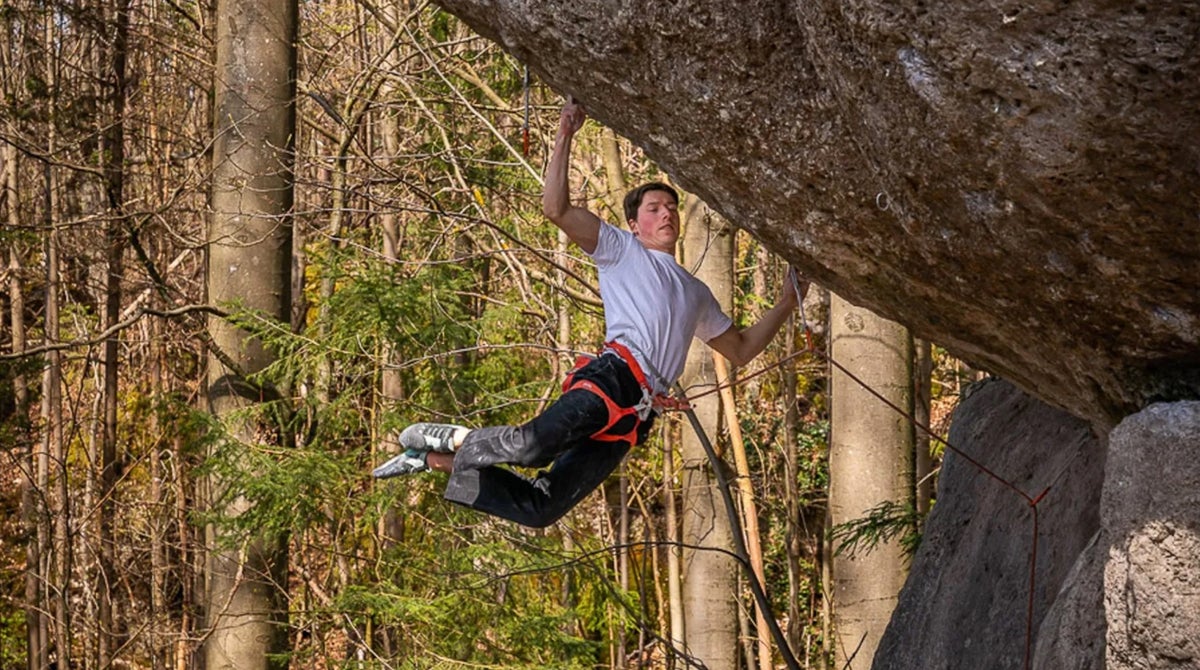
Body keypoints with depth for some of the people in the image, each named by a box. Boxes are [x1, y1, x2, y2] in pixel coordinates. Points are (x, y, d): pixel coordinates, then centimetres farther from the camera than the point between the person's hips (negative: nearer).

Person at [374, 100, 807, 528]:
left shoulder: (695, 294, 35)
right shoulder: (622, 250, 17)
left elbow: (740, 350, 40)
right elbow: (556, 208, 4)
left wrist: (787, 303, 33)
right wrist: (565, 136, -1)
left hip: (637, 416, 5)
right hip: (615, 376, -5)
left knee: (541, 508, -7)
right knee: (536, 444, -36)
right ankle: (454, 439, -9)